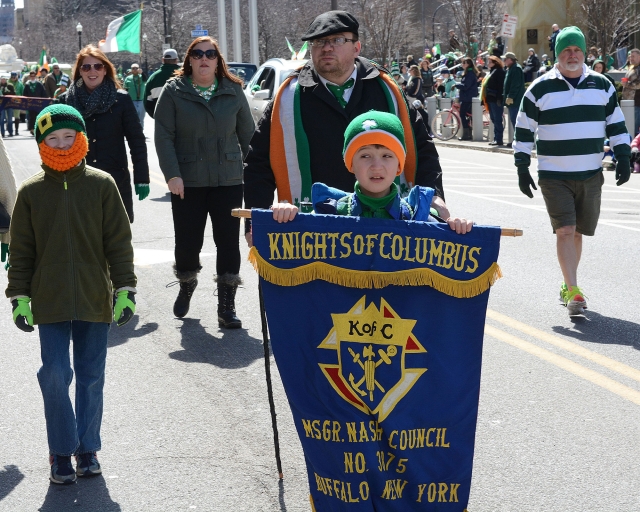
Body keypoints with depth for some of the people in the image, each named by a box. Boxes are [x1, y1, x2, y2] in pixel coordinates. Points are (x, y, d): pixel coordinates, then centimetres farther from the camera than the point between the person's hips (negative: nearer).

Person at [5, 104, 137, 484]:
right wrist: (19, 297, 1)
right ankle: (62, 452, 12)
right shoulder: (31, 192, 0)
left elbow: (119, 242, 0)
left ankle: (87, 447, 24)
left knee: (91, 377, 9)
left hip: (94, 300, 0)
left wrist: (125, 290, -3)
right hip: (50, 302, 0)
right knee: (55, 376, -3)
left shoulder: (101, 185, -2)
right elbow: (21, 250, 5)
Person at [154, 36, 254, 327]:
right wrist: (172, 174, -13)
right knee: (188, 241, 5)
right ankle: (186, 286, 36)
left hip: (228, 180, 1)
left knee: (228, 242, -1)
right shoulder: (173, 92, 0)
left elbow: (247, 134, 9)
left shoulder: (233, 91, 6)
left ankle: (226, 307, 7)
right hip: (187, 182, -1)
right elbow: (163, 136, -4)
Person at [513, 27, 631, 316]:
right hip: (554, 175, -3)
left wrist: (623, 157, 4)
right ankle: (573, 292, -12)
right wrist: (522, 169, -2)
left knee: (577, 232, 10)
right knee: (565, 230, -12)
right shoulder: (540, 89, -2)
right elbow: (524, 130, 2)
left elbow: (616, 124, 13)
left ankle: (567, 286, 25)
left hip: (591, 174, 3)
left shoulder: (602, 86, 7)